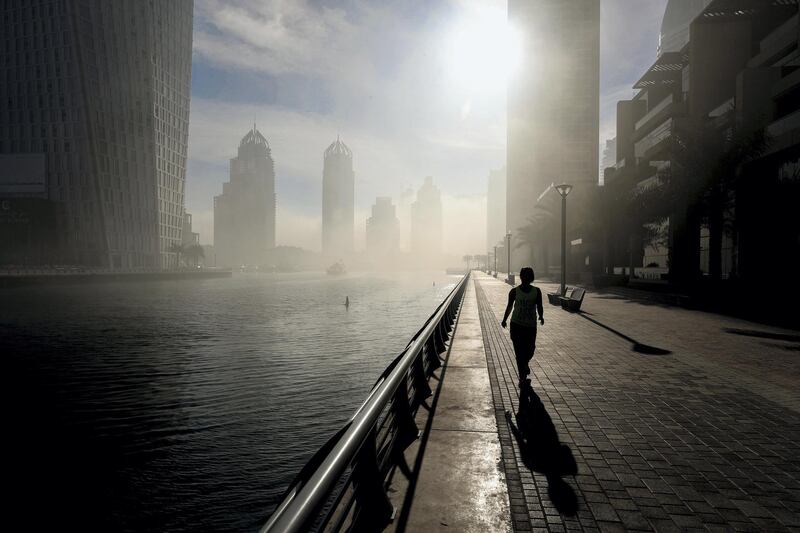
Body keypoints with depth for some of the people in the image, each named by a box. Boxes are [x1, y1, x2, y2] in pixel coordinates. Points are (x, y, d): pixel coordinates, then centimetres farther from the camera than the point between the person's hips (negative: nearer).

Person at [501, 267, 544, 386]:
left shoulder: (536, 291, 1)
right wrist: (504, 320, 10)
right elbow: (509, 306, 7)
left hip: (531, 325, 2)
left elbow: (539, 306, 9)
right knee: (519, 351, -4)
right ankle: (522, 377, 2)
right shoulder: (514, 291, -2)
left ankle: (525, 363, 40)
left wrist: (541, 316, -2)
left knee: (530, 349, 7)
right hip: (516, 324, -1)